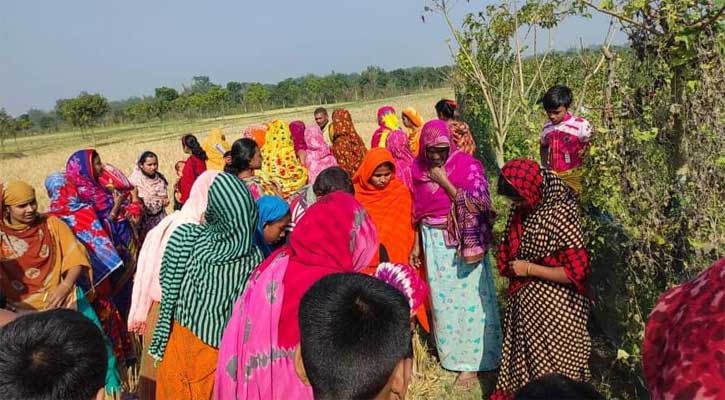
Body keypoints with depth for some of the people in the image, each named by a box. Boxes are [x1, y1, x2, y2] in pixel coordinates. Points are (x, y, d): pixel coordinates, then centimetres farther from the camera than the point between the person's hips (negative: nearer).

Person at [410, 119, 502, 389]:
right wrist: (417, 244, 11)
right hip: (434, 242, 5)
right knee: (441, 299, 13)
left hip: (462, 242, -5)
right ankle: (450, 353, 30)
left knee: (468, 299, 1)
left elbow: (475, 206, -19)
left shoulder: (467, 165, -12)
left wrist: (444, 181, -20)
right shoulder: (419, 167, 3)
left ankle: (470, 361, 13)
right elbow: (419, 211, 10)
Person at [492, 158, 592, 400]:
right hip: (524, 302, 7)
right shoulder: (522, 209, 0)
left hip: (552, 310, -7)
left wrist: (529, 269, -19)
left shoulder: (560, 214, -23)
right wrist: (510, 266, -1)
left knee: (548, 365, 9)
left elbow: (576, 272, -25)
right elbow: (511, 248, 18)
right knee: (523, 359, 21)